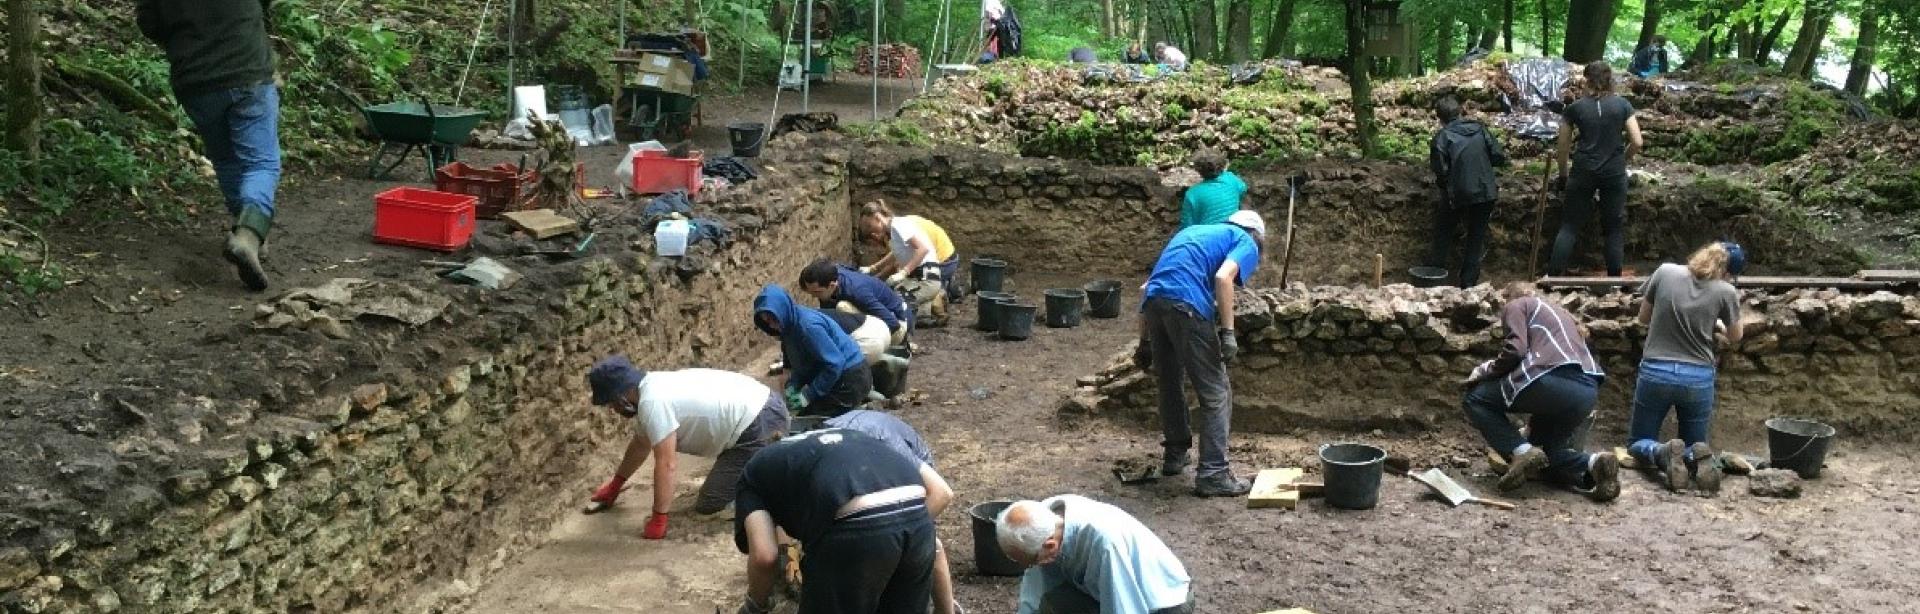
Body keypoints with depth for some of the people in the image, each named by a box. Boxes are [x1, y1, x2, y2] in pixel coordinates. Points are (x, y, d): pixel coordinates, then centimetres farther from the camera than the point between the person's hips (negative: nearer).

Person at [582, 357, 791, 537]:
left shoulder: (653, 403, -19)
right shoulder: (651, 388, 12)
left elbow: (665, 465, -20)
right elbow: (640, 445, 29)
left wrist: (658, 522, -12)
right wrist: (614, 485, 41)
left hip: (759, 425, -10)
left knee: (709, 506, -7)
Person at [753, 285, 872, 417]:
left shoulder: (808, 325, -26)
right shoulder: (790, 324, 3)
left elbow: (835, 363, -26)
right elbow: (801, 365, 12)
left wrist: (808, 395, -20)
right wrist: (792, 386, -7)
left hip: (851, 379, -10)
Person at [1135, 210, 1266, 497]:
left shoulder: (1192, 232, 34)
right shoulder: (1246, 243, 15)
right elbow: (1223, 277, -9)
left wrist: (1145, 342, 31)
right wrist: (1228, 332, -11)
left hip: (1154, 302, 7)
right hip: (1188, 306, -7)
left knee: (1169, 385, 24)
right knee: (1216, 394, 4)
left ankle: (1175, 454, 37)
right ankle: (1213, 473, 3)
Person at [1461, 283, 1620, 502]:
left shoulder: (1515, 305, 16)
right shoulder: (1558, 311, 38)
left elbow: (1515, 350, -4)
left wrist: (1485, 371, 15)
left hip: (1555, 380, -7)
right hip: (1588, 390, 7)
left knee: (1476, 399, 12)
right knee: (1542, 450, 23)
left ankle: (1521, 452, -8)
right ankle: (1592, 464, -5)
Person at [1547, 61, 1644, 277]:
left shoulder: (1574, 108, 2)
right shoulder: (1622, 105, 2)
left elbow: (1563, 147, 5)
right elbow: (1637, 142, -1)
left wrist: (1563, 173, 20)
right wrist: (1622, 160, 17)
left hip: (1583, 171, 0)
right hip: (1614, 174, 1)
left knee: (1570, 225, 4)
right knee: (1614, 228, 8)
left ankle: (1553, 276, -1)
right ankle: (1614, 281, 9)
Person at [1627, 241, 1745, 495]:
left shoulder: (1665, 272, -5)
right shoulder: (1726, 292, -6)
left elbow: (1644, 318, 8)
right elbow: (1734, 337, 11)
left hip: (1656, 372, 0)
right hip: (1698, 378, 0)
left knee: (1638, 443, 15)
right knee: (1695, 443, 19)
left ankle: (1663, 454, -20)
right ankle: (1695, 458, -17)